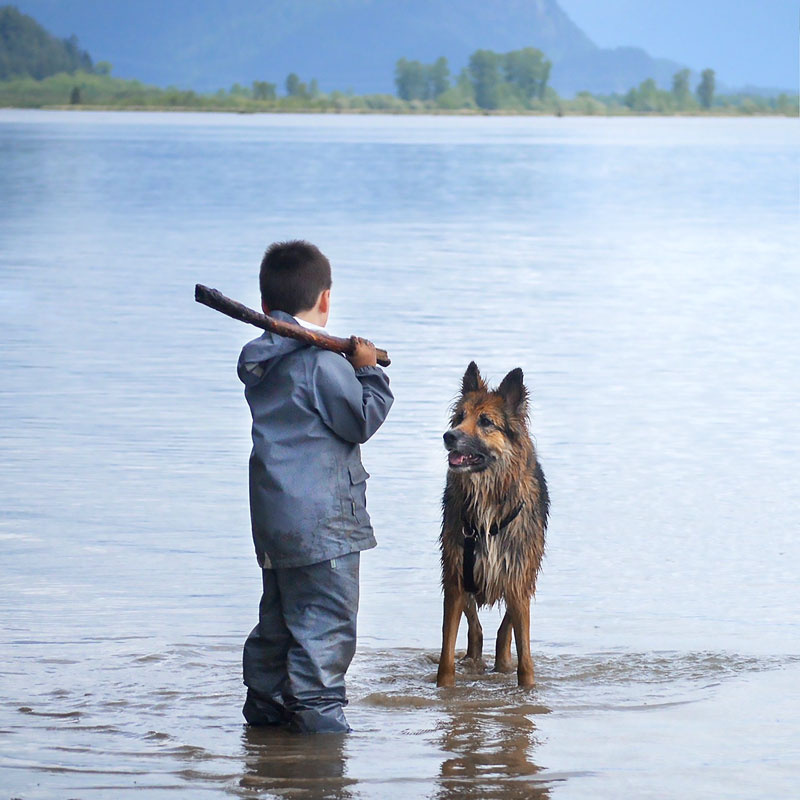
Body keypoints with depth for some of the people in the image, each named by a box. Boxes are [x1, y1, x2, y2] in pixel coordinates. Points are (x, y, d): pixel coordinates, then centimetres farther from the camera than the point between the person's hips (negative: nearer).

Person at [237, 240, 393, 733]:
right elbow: (361, 421, -12)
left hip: (272, 519, 9)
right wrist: (369, 372, 0)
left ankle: (266, 703, 23)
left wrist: (354, 367, 12)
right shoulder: (322, 361, -14)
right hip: (321, 519, -9)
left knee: (279, 618, 18)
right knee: (327, 619, -6)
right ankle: (317, 711, -8)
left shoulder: (260, 364, 12)